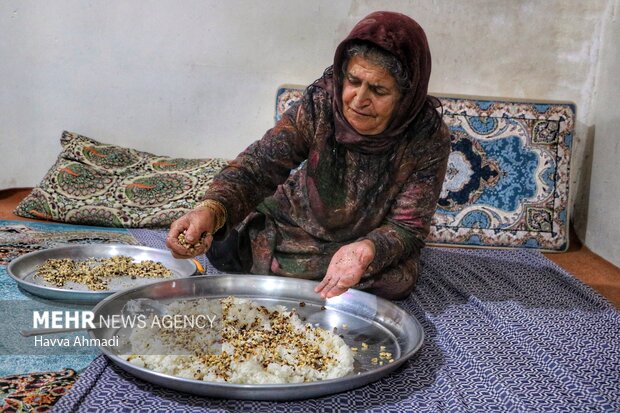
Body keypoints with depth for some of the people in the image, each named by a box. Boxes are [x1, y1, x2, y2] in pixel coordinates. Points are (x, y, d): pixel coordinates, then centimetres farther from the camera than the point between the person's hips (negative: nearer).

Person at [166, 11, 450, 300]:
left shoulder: (429, 137, -25)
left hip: (375, 241, 1)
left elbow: (408, 227, -22)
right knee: (222, 245, -15)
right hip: (299, 220, 0)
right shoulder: (321, 102, -25)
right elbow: (259, 165, -31)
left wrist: (366, 251, -46)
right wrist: (210, 210, -53)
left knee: (397, 280, -29)